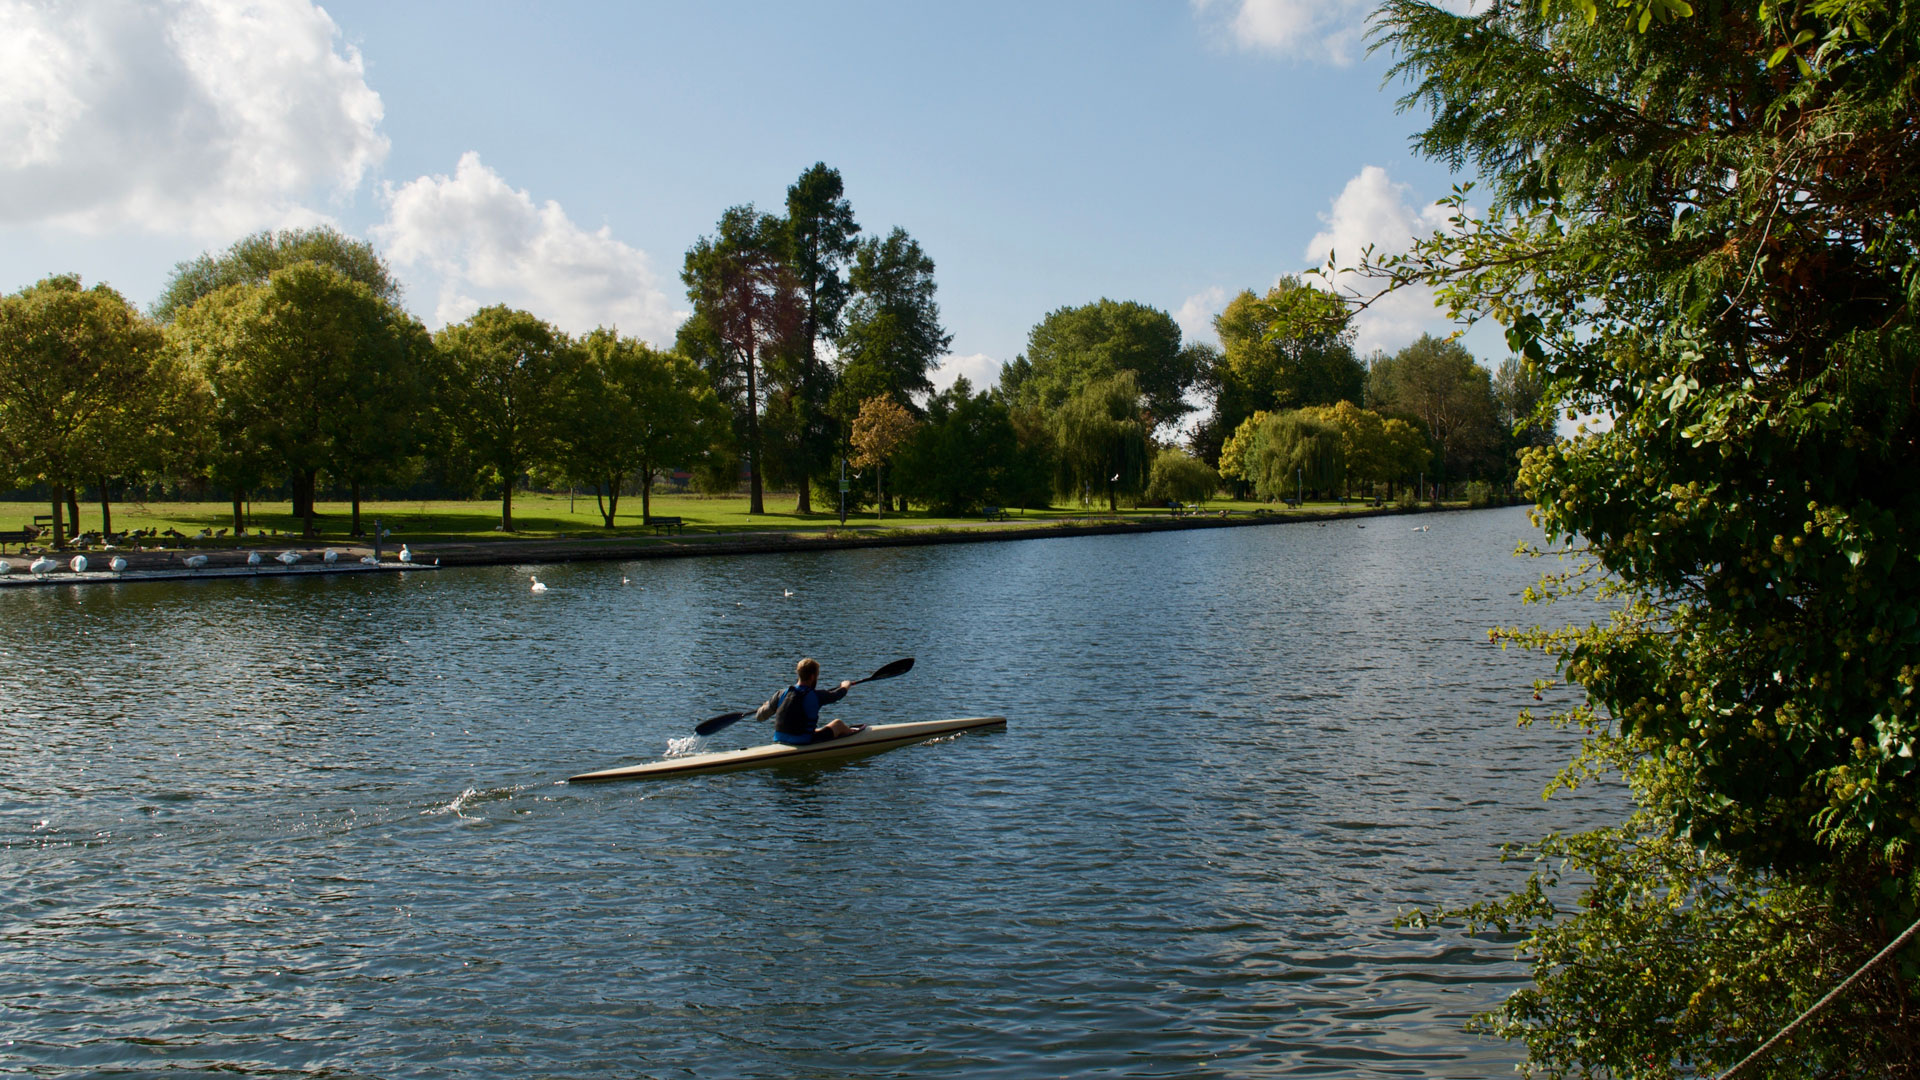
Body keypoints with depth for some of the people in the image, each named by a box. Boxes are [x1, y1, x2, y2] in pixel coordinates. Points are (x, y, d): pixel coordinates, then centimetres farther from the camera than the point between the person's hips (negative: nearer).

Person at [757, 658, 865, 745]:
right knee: (838, 723, 16)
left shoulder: (781, 694, -4)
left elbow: (760, 716, 3)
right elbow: (837, 694, 4)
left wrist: (767, 704, 27)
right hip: (804, 745, -5)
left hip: (780, 743, 5)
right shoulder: (816, 696, -15)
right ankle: (852, 732, 50)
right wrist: (845, 685, 28)